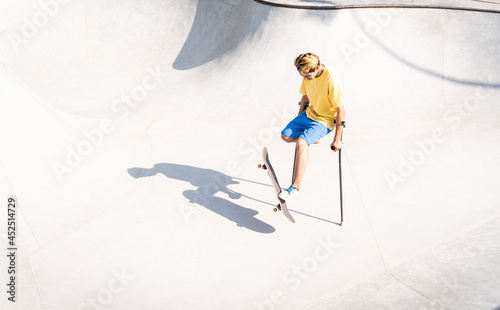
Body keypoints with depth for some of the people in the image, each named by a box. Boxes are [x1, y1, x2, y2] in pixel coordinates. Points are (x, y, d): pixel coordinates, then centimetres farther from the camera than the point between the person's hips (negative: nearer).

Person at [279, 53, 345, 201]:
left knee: (301, 143, -27)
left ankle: (295, 187, -19)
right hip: (310, 113, 8)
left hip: (325, 120, -8)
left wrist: (337, 139, -23)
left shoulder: (331, 78, -28)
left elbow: (340, 110, -25)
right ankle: (312, 139, 35)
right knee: (286, 136, 8)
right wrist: (298, 120, 21)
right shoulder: (307, 75, -7)